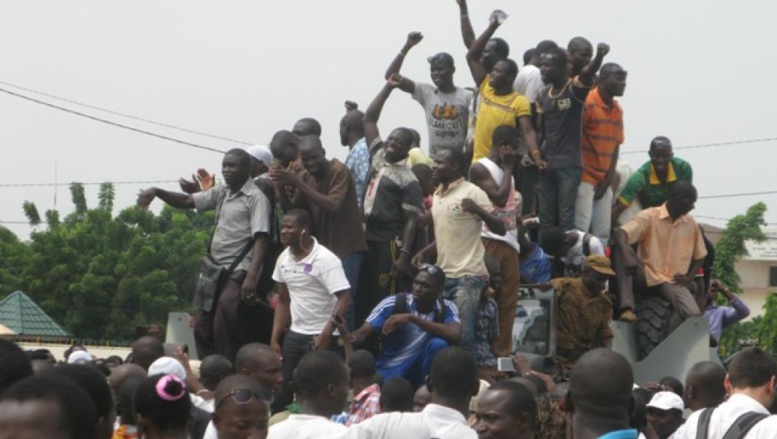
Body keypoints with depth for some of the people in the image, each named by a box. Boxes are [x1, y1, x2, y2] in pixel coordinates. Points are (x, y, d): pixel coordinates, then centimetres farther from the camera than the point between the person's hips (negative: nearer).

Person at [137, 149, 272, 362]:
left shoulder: (256, 198, -9)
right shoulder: (222, 192, 14)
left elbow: (261, 239, -16)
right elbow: (186, 202, 17)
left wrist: (252, 277, -27)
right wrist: (156, 192, 0)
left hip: (238, 272, -8)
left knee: (223, 331, -15)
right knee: (202, 329, 9)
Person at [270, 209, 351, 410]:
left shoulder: (325, 260, -15)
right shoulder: (283, 259, 7)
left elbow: (345, 299, -20)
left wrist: (325, 336, -24)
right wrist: (275, 338, 10)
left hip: (320, 338, -7)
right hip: (294, 335, 7)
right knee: (283, 392, 5)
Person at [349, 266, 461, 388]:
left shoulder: (446, 309, -9)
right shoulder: (393, 304, -12)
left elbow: (454, 334, -31)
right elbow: (362, 333, -14)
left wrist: (412, 318, -33)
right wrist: (346, 338, -40)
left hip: (419, 370, 1)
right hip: (389, 371, -1)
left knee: (438, 344, -28)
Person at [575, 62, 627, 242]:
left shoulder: (617, 110, 12)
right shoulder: (586, 103, -11)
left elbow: (616, 146, 12)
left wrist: (608, 179, 3)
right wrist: (579, 173, -11)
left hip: (604, 181, 7)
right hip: (584, 178, -7)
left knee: (603, 232, 5)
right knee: (580, 230, -11)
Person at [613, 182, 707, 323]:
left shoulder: (691, 224, 9)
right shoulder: (649, 216, -5)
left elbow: (699, 256, 20)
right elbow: (621, 234, -20)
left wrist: (689, 277, 0)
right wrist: (627, 256, -41)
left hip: (674, 282, 2)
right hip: (647, 276, -2)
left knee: (694, 315, -29)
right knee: (621, 249, -30)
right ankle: (627, 307, -36)